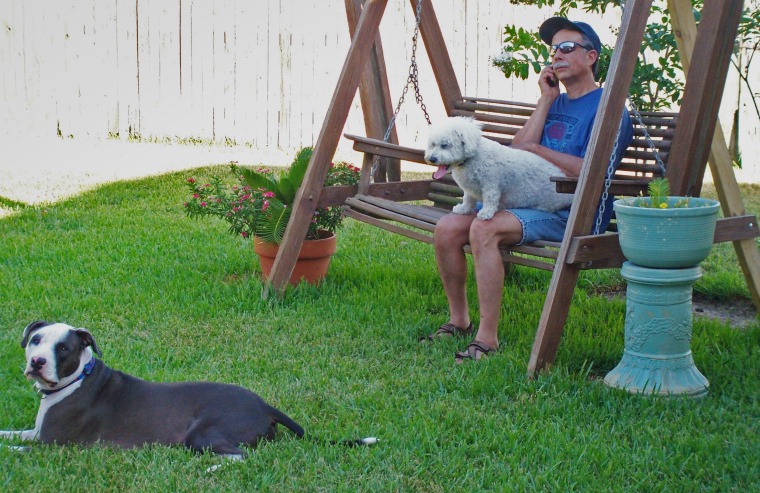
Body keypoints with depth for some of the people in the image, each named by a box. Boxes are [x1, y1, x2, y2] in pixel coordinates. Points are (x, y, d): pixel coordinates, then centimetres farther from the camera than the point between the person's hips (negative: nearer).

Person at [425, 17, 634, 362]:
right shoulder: (555, 103, 22)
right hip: (527, 199, 8)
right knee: (447, 228, -11)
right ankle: (459, 321, 5)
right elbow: (518, 152, 10)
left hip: (570, 214, -8)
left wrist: (538, 150, -6)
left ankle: (488, 339, -28)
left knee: (484, 229, -32)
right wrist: (545, 101, 5)